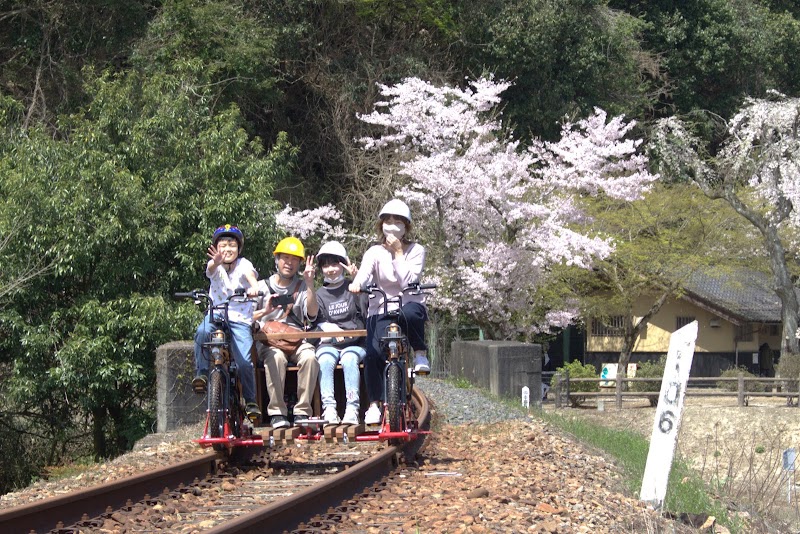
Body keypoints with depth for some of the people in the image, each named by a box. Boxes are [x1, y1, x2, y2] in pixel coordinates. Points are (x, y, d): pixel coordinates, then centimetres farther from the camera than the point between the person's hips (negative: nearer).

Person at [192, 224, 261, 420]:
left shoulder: (243, 264, 0)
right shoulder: (215, 267, 2)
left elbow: (250, 273, -22)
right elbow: (211, 268, -23)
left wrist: (254, 286, -48)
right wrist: (216, 262, -49)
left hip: (240, 319, -1)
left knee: (244, 361, -15)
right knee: (202, 333, -34)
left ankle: (251, 401, 3)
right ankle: (202, 373, -19)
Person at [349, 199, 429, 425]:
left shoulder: (416, 251, 4)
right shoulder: (375, 252, 5)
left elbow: (407, 281, -11)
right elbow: (364, 273, -16)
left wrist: (398, 252, -11)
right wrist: (356, 284, -39)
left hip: (409, 304, -1)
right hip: (381, 310, 1)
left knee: (410, 314, -41)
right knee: (373, 355, -22)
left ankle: (420, 353, -14)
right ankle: (375, 404, -9)